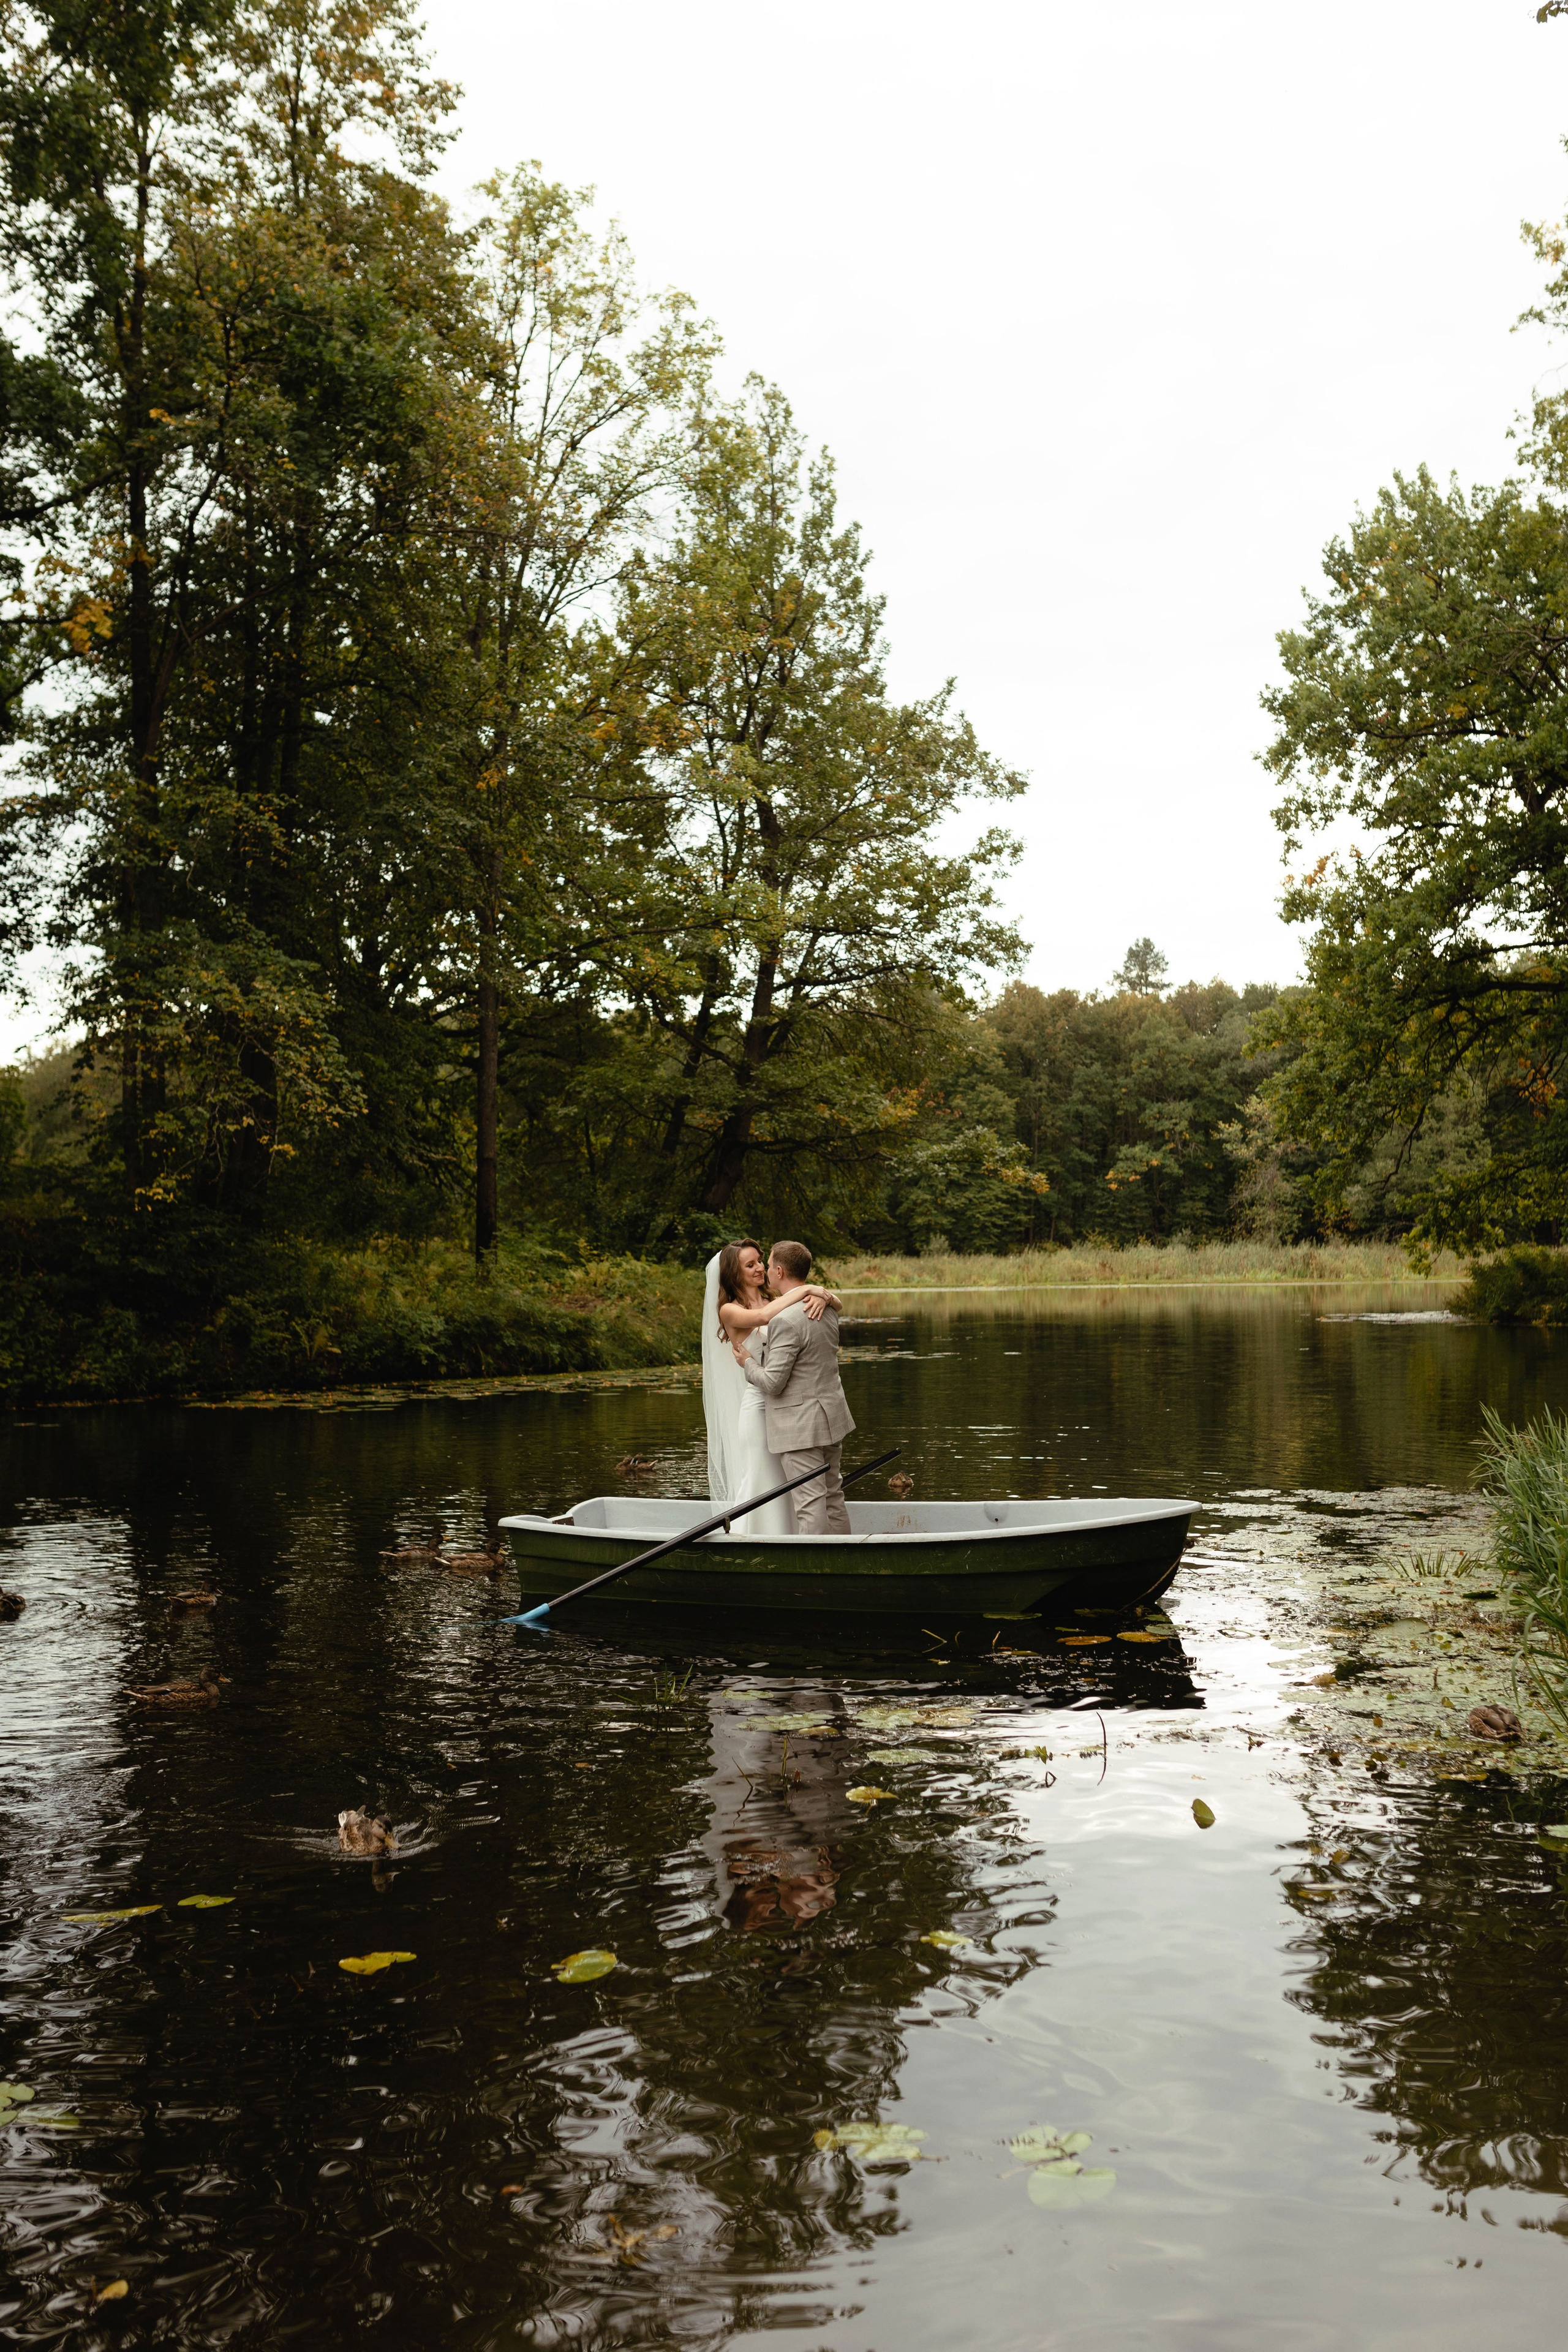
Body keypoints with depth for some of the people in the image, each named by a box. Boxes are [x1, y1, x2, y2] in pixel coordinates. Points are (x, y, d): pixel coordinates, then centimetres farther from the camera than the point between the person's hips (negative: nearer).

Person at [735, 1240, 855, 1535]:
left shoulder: (785, 1320, -22)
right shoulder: (827, 1309, 5)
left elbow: (773, 1382, -20)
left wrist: (747, 1364, -1)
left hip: (799, 1427, -9)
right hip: (832, 1414, 9)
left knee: (810, 1504, -5)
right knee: (833, 1497, 17)